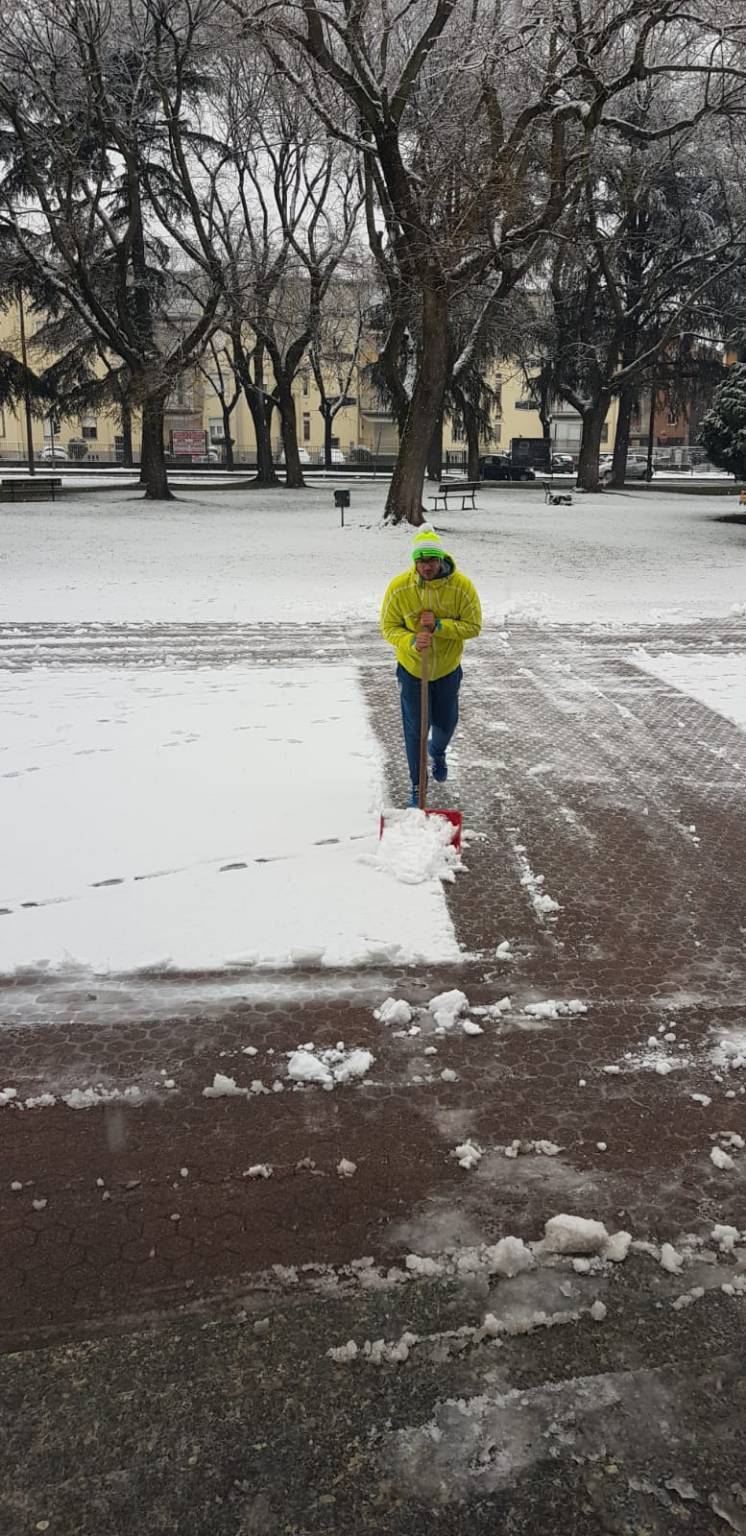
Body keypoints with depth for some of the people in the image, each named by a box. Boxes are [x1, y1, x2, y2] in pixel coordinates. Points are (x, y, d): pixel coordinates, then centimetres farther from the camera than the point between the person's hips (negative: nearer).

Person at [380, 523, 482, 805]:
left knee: (446, 723, 18)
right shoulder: (399, 587, -19)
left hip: (448, 669, 1)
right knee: (414, 730, 3)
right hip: (411, 669, -1)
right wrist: (411, 641, -31)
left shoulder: (462, 586, -19)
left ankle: (438, 751, 55)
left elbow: (473, 626, -14)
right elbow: (388, 627, -11)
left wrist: (439, 625, -29)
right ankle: (417, 786, 20)